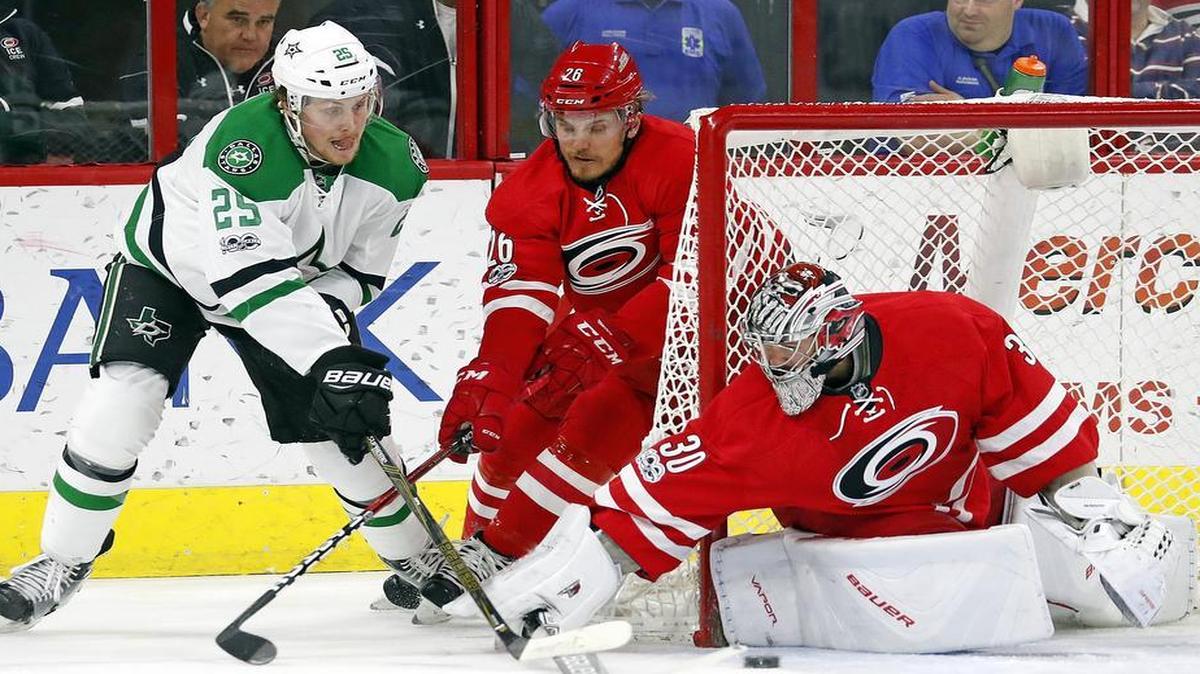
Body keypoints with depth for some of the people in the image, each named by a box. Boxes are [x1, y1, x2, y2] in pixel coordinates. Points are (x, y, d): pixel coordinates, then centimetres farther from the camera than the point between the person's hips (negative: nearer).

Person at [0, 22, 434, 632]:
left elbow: (359, 271, -7)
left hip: (302, 282, 4)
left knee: (335, 428, -2)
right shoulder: (241, 146, -41)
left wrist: (327, 310, -28)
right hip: (169, 264, -4)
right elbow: (251, 275, -47)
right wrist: (331, 360, -53)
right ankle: (61, 563, -6)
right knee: (122, 402, -22)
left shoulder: (394, 165, -21)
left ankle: (416, 561, 21)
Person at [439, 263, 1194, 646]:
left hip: (974, 506, 1)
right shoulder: (755, 415, -25)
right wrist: (590, 556, -30)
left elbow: (1026, 407, -12)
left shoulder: (949, 333, -26)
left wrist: (1075, 484, -7)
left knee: (1132, 581, -4)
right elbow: (667, 490, -24)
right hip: (858, 538, -1)